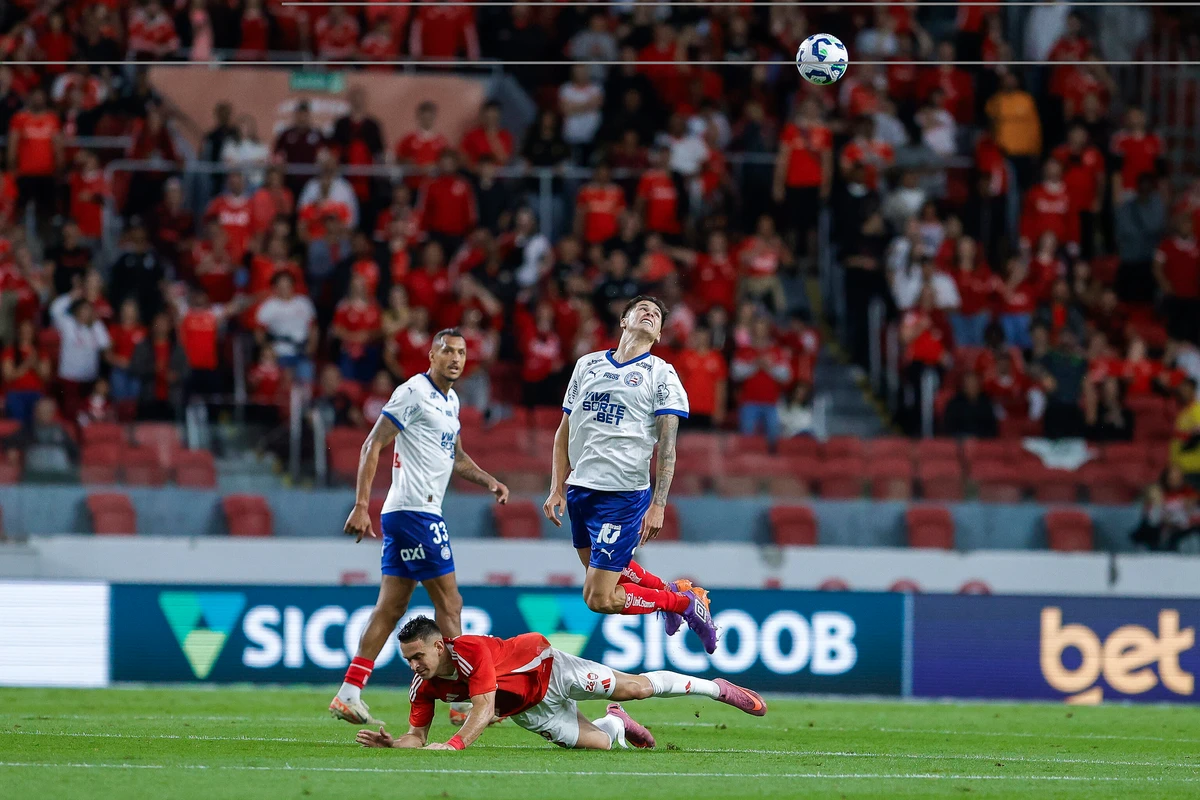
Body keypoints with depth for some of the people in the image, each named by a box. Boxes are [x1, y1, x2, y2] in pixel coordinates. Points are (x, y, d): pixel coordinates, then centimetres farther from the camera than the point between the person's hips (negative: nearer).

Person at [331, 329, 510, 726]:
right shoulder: (414, 392, -11)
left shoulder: (451, 401, 17)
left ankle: (348, 696, 7)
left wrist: (489, 481, 12)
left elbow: (455, 456, 29)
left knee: (391, 605, 8)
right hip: (415, 510, -10)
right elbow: (373, 444, -14)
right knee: (449, 601, -6)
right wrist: (361, 505, -20)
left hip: (402, 514, 10)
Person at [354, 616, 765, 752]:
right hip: (527, 710, 5)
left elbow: (483, 710, -42)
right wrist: (390, 743, -32)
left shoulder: (471, 652, -36)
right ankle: (615, 721, 39)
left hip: (547, 668, -5)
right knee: (598, 743, 1)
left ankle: (716, 688, 13)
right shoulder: (423, 686, -17)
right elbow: (418, 736, -10)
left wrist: (453, 744, -56)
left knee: (637, 688, -5)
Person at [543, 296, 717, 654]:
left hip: (624, 494, -6)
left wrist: (658, 505, -15)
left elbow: (667, 444, -7)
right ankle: (669, 590, 42)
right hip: (580, 488, 6)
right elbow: (564, 432, 16)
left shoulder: (661, 374, -1)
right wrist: (557, 489, 9)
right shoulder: (588, 365, 12)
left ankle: (686, 602, 10)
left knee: (599, 599, -9)